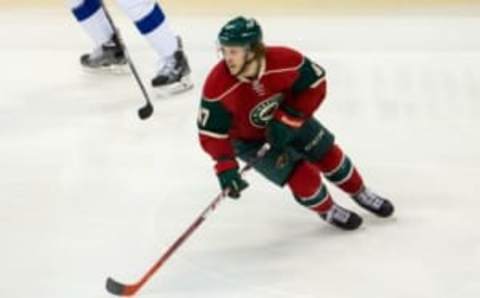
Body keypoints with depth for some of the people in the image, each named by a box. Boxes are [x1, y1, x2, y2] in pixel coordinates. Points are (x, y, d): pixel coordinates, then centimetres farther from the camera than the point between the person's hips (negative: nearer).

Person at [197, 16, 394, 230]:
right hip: (249, 139, -2)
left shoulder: (285, 61, -33)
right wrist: (225, 166, -36)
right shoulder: (217, 87, -35)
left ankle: (360, 194, 40)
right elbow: (211, 131, -26)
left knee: (328, 155, 11)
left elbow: (315, 83, -17)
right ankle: (327, 211, 20)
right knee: (301, 175, -11)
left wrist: (289, 119, -24)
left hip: (291, 119, 2)